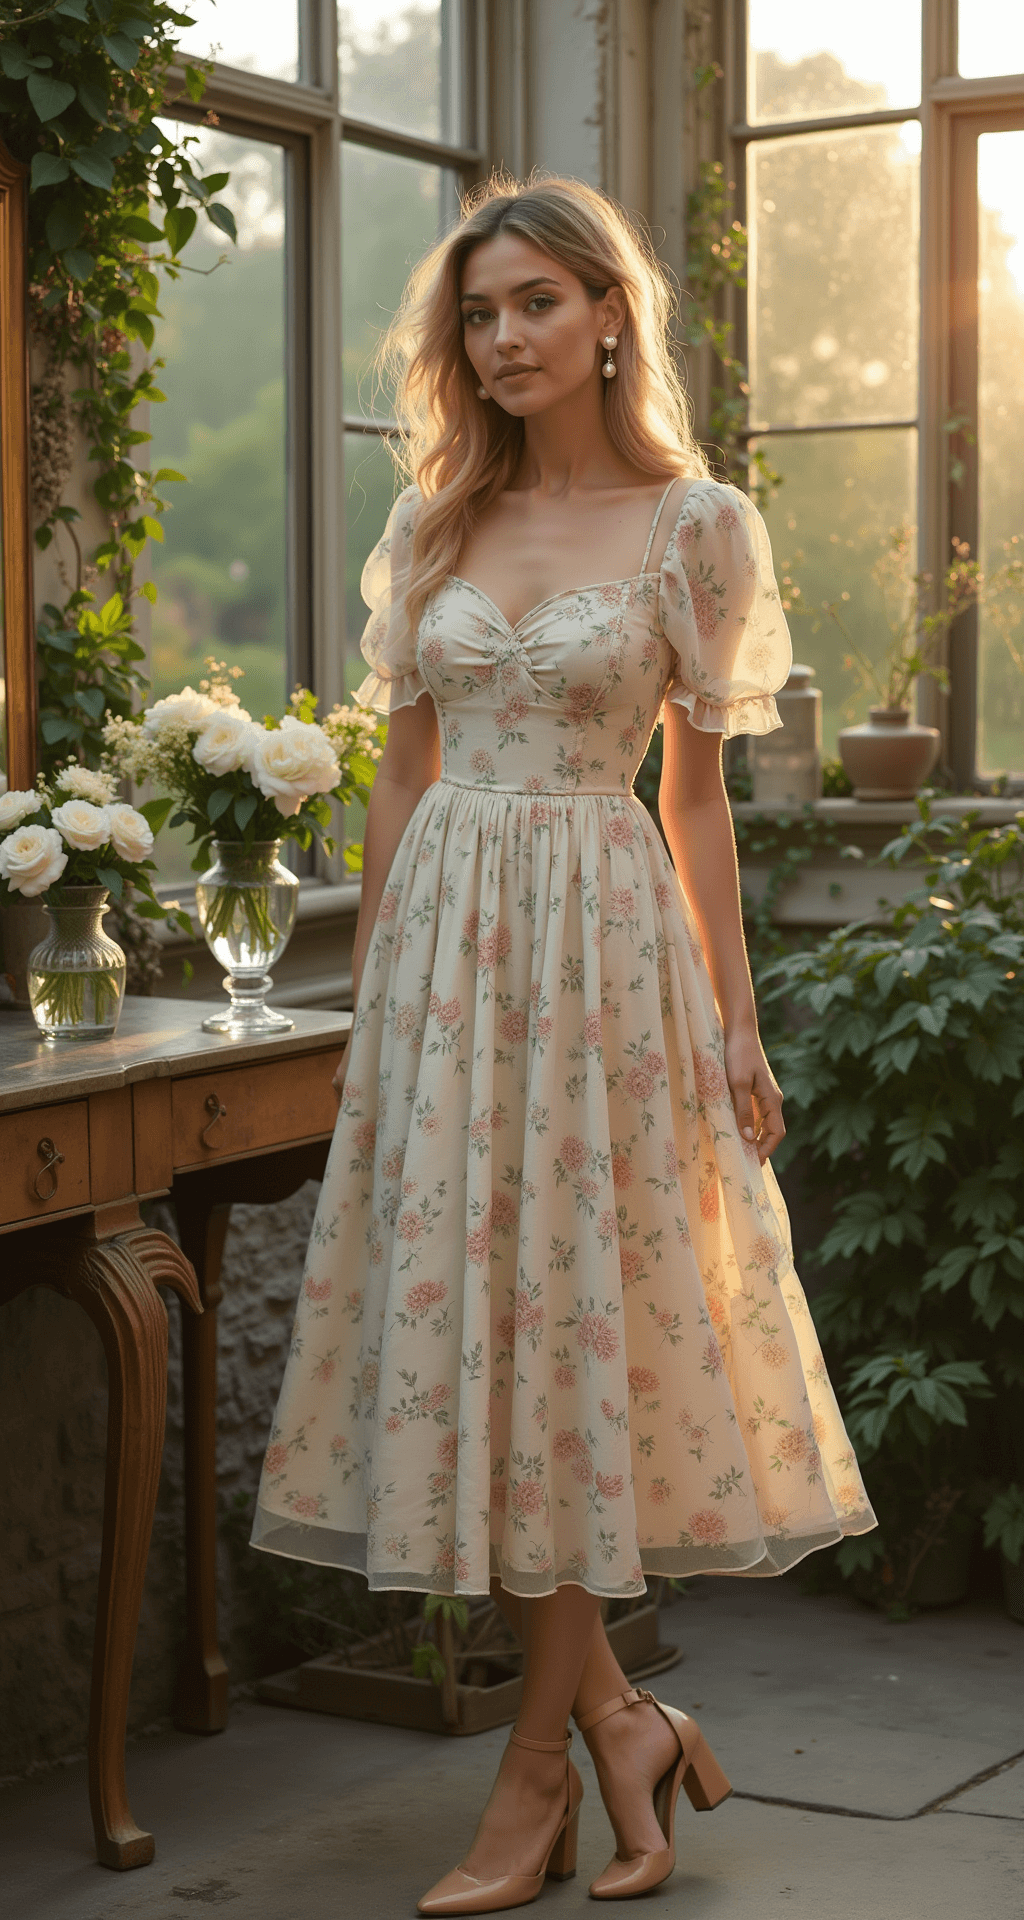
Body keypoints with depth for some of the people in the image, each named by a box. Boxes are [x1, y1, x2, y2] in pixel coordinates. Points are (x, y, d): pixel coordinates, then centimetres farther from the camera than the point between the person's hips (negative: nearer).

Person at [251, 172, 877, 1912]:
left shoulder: (694, 525, 0)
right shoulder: (436, 524, 10)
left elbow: (696, 795, 2)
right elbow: (400, 777, 11)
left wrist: (735, 1023, -1)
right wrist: (368, 994, 7)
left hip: (601, 936, -4)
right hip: (441, 936, 4)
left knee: (569, 1321, -2)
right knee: (469, 1325, 2)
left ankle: (540, 1773, 9)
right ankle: (617, 1718, 17)